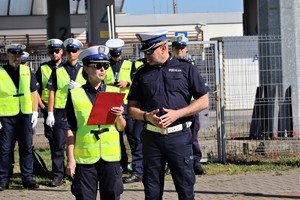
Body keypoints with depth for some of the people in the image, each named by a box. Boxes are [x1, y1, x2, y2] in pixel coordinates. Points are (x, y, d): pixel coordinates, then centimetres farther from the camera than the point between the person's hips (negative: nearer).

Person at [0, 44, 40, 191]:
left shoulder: (27, 71, 10)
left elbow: (34, 92, 15)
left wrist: (35, 112, 8)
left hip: (25, 115, 3)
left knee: (27, 148, 5)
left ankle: (28, 178, 11)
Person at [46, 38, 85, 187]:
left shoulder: (84, 71, 12)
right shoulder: (58, 71, 7)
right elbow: (52, 92, 4)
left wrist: (79, 87, -10)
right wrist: (50, 113, -2)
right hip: (61, 111, -1)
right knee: (59, 144, -3)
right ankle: (57, 176, 0)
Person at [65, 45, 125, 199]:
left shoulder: (114, 93, 8)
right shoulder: (75, 95, 2)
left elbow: (122, 128, 9)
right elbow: (71, 130, 2)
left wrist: (119, 117, -12)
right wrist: (70, 158, -3)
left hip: (111, 156, 2)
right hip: (84, 157, -2)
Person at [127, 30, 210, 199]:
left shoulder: (185, 68, 2)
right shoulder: (142, 74, 10)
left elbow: (203, 101, 1)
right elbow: (132, 108, 11)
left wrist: (177, 114, -11)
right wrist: (147, 116, -10)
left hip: (179, 136, -2)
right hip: (152, 137, 3)